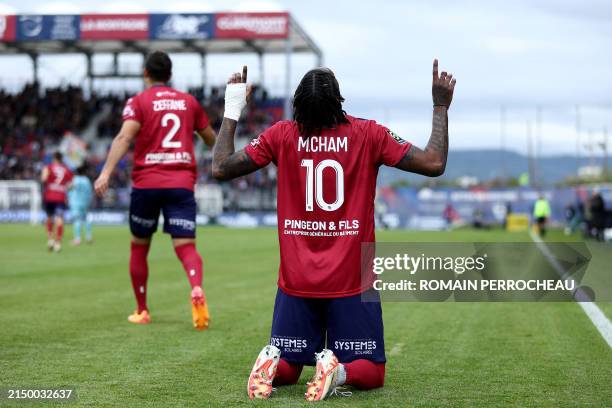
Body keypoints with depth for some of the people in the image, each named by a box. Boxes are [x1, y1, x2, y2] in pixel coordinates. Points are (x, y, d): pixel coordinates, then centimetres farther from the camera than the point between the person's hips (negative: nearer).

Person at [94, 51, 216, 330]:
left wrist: (106, 172, -23)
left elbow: (124, 137, -16)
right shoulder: (189, 101, 12)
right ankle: (197, 291, -36)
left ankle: (142, 311, 22)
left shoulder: (138, 102, 1)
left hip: (146, 183, -1)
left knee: (139, 246, 16)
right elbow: (211, 138, 23)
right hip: (182, 183, 1)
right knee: (185, 246, -6)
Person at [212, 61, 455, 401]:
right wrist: (441, 107, 6)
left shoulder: (281, 135, -3)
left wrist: (232, 111, 12)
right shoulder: (369, 134, -7)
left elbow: (221, 168, 2)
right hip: (352, 282, -2)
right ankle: (339, 370, -23)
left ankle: (271, 363, -17)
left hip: (296, 281, 2)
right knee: (371, 372, 10)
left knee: (286, 369, 18)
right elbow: (434, 164, -6)